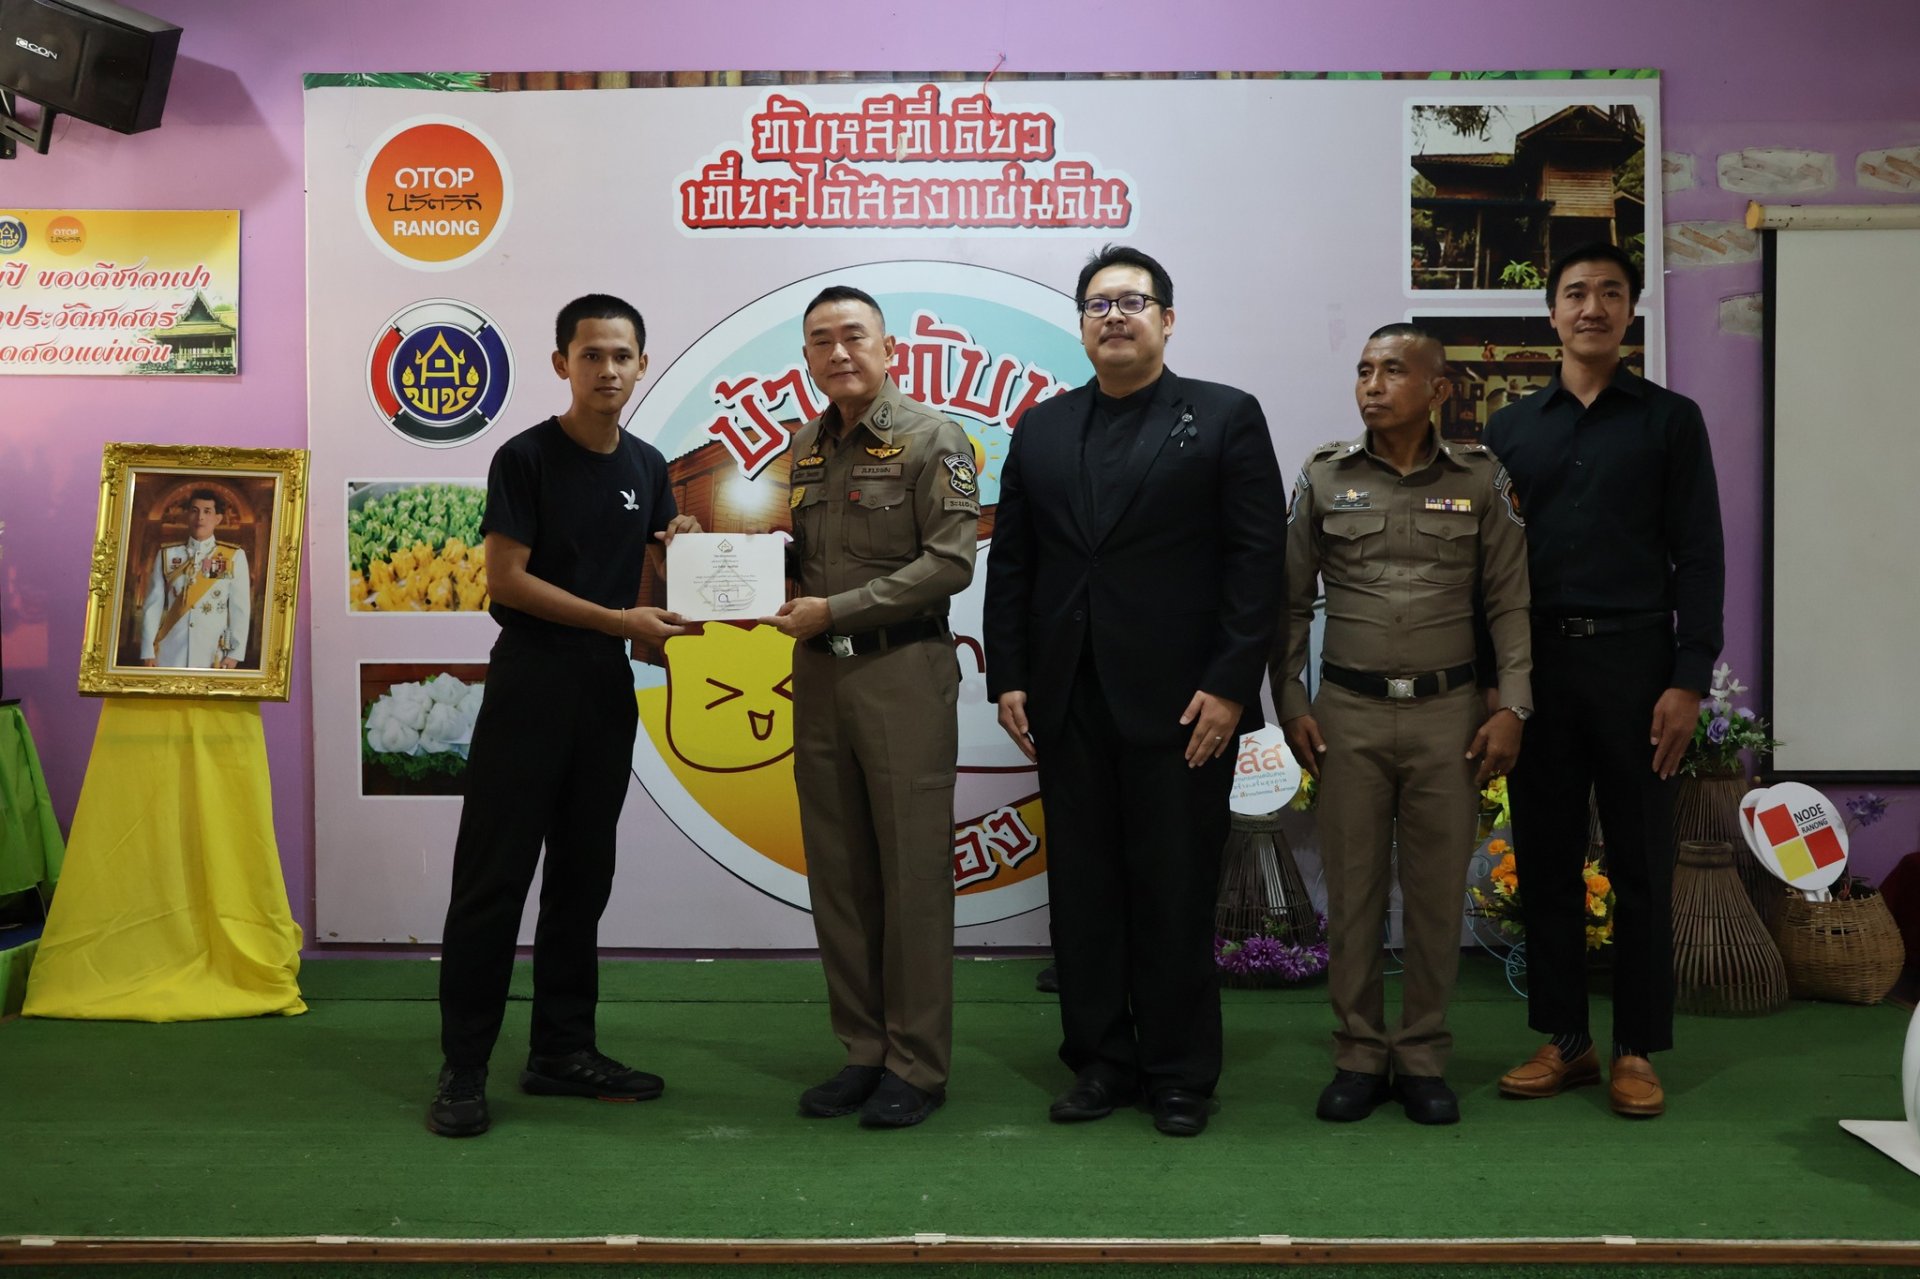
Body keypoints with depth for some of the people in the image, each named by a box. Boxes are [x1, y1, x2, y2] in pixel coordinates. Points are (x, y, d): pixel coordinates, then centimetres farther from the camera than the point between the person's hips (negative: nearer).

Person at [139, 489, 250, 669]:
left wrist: (235, 653, -7)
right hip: (169, 656, 1)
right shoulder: (167, 555, 7)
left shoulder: (234, 557, 1)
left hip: (213, 658, -1)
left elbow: (240, 609, -1)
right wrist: (148, 651, -1)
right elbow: (153, 606, 5)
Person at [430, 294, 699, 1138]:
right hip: (531, 680, -6)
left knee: (582, 875, 11)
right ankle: (463, 1069, 3)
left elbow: (662, 578, 19)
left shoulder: (646, 467, 11)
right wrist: (618, 620, -18)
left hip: (607, 687, 6)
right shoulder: (527, 457, -7)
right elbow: (507, 580, -13)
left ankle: (562, 1051, 21)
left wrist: (683, 546, -4)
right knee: (495, 875, -4)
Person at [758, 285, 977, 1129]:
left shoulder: (931, 440, -5)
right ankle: (864, 1051, 21)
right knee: (838, 874, 9)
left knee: (912, 872, -1)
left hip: (903, 673, -6)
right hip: (818, 677, 6)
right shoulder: (805, 448, 15)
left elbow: (950, 562, -13)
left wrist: (835, 610, -16)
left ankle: (917, 1065, 9)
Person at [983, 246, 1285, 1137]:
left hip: (1181, 702, -4)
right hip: (1068, 703, 4)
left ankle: (1181, 1075, 17)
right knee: (1082, 889, 9)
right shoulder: (1040, 430, 13)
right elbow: (1011, 563, 12)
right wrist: (1008, 679, 3)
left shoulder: (1225, 418, 1)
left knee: (1176, 892, 3)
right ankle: (1100, 1064, 22)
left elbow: (1258, 559, -5)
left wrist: (1230, 686, -12)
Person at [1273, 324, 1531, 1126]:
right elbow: (1290, 601, 6)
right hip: (1348, 711, 0)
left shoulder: (1478, 480, 3)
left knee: (1437, 892, 5)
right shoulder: (1323, 478, 4)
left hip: (1448, 712, 0)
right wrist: (1290, 705, 1)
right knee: (1352, 889, 4)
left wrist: (1512, 705, -5)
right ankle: (1359, 1056, 16)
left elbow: (1510, 601, 3)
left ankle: (1425, 1059, 18)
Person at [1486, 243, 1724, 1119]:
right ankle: (1563, 1039, 17)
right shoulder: (1510, 428, 11)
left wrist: (1689, 680, -8)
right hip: (1536, 661, 2)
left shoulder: (1670, 420, 5)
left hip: (1634, 659, -2)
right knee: (1545, 859, 6)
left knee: (1640, 864, 3)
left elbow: (1699, 556, 0)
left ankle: (1637, 1049, 14)